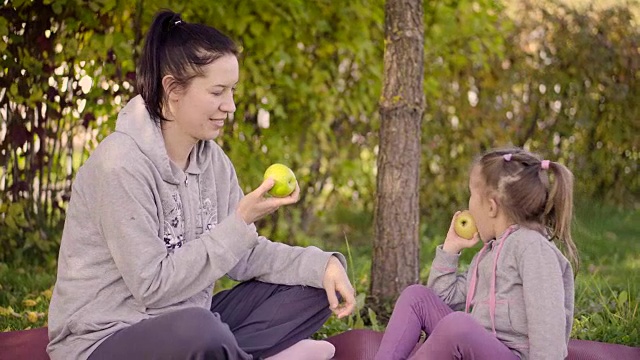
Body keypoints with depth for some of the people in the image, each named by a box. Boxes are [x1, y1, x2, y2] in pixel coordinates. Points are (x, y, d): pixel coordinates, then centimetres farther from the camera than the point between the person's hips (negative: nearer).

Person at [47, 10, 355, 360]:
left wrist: (321, 264, -11)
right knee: (198, 328, -39)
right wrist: (241, 221, -23)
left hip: (184, 327, 8)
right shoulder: (121, 163, -20)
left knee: (312, 283, 4)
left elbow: (242, 255, 4)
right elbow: (152, 286, -22)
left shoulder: (212, 159, 3)